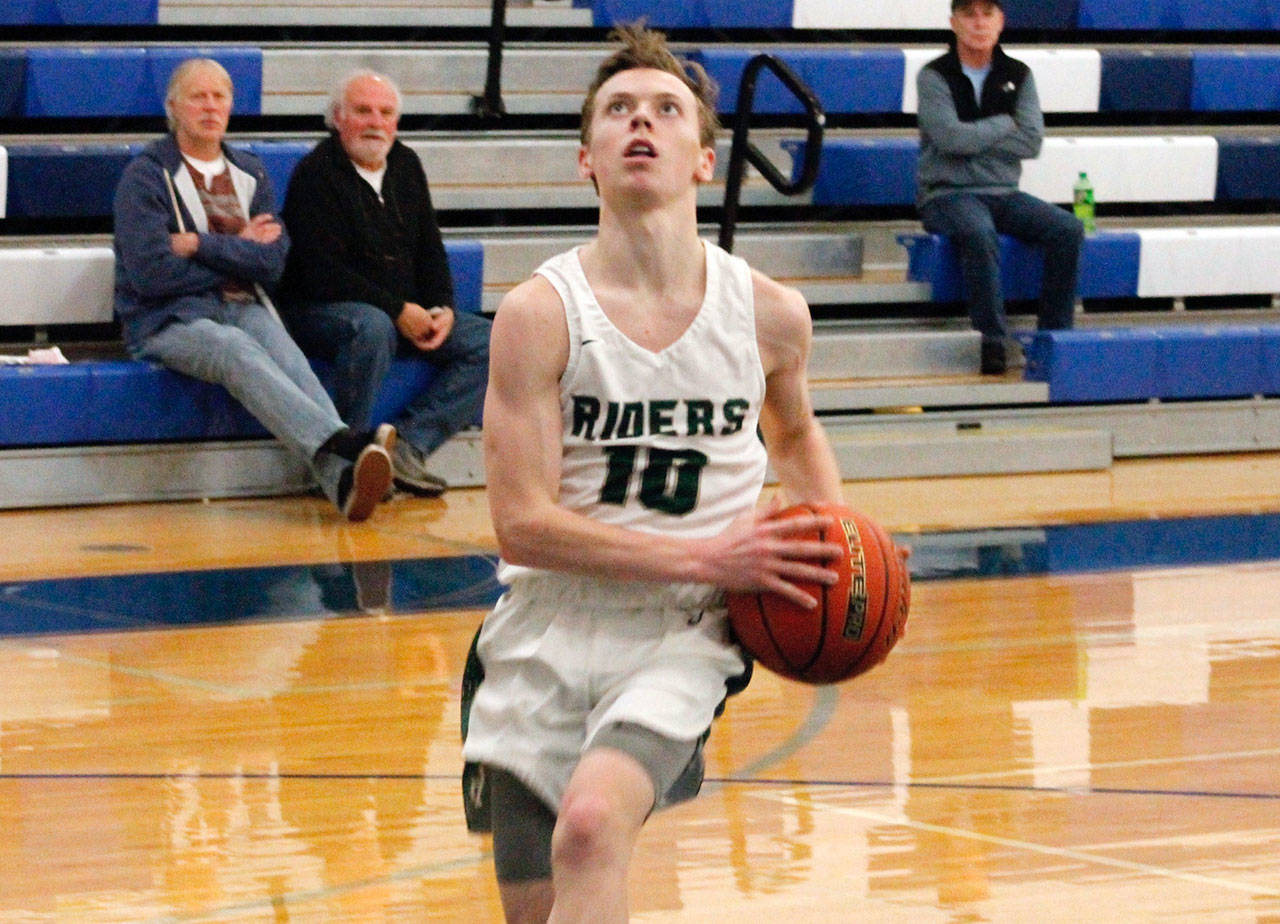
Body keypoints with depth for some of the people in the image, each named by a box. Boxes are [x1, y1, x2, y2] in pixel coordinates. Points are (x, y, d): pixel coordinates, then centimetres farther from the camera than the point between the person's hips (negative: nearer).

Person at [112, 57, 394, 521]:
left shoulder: (250, 174, 19)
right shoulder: (145, 175, 4)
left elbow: (272, 264, 5)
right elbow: (151, 273, -9)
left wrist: (201, 246, -7)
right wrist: (239, 250, 1)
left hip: (244, 308, 4)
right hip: (170, 321, -4)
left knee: (289, 360, -31)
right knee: (238, 351, -38)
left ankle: (343, 480, -57)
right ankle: (344, 443, -60)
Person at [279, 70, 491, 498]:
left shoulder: (405, 166, 12)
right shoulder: (315, 174, -12)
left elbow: (429, 250, 17)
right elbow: (323, 274, -19)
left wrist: (442, 309, -3)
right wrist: (398, 311, -22)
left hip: (408, 313, 8)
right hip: (318, 312, -8)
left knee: (489, 343, -8)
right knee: (373, 327, -40)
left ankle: (408, 443, -19)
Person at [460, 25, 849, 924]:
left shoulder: (769, 314, -1)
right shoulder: (541, 312, -10)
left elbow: (795, 434, 23)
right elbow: (524, 525, -13)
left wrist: (833, 546, 4)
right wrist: (705, 557, -19)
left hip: (682, 636, 0)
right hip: (550, 635, 0)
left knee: (592, 825, -29)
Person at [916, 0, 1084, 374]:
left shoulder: (1018, 76, 9)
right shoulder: (934, 77, -2)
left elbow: (1031, 143, -3)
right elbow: (950, 137, -17)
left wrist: (973, 139, -10)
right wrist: (1005, 124, -4)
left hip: (1003, 194, 5)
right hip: (948, 194, -5)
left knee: (1068, 229, -19)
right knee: (979, 233, -37)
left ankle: (1055, 336, -13)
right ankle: (993, 340, -32)